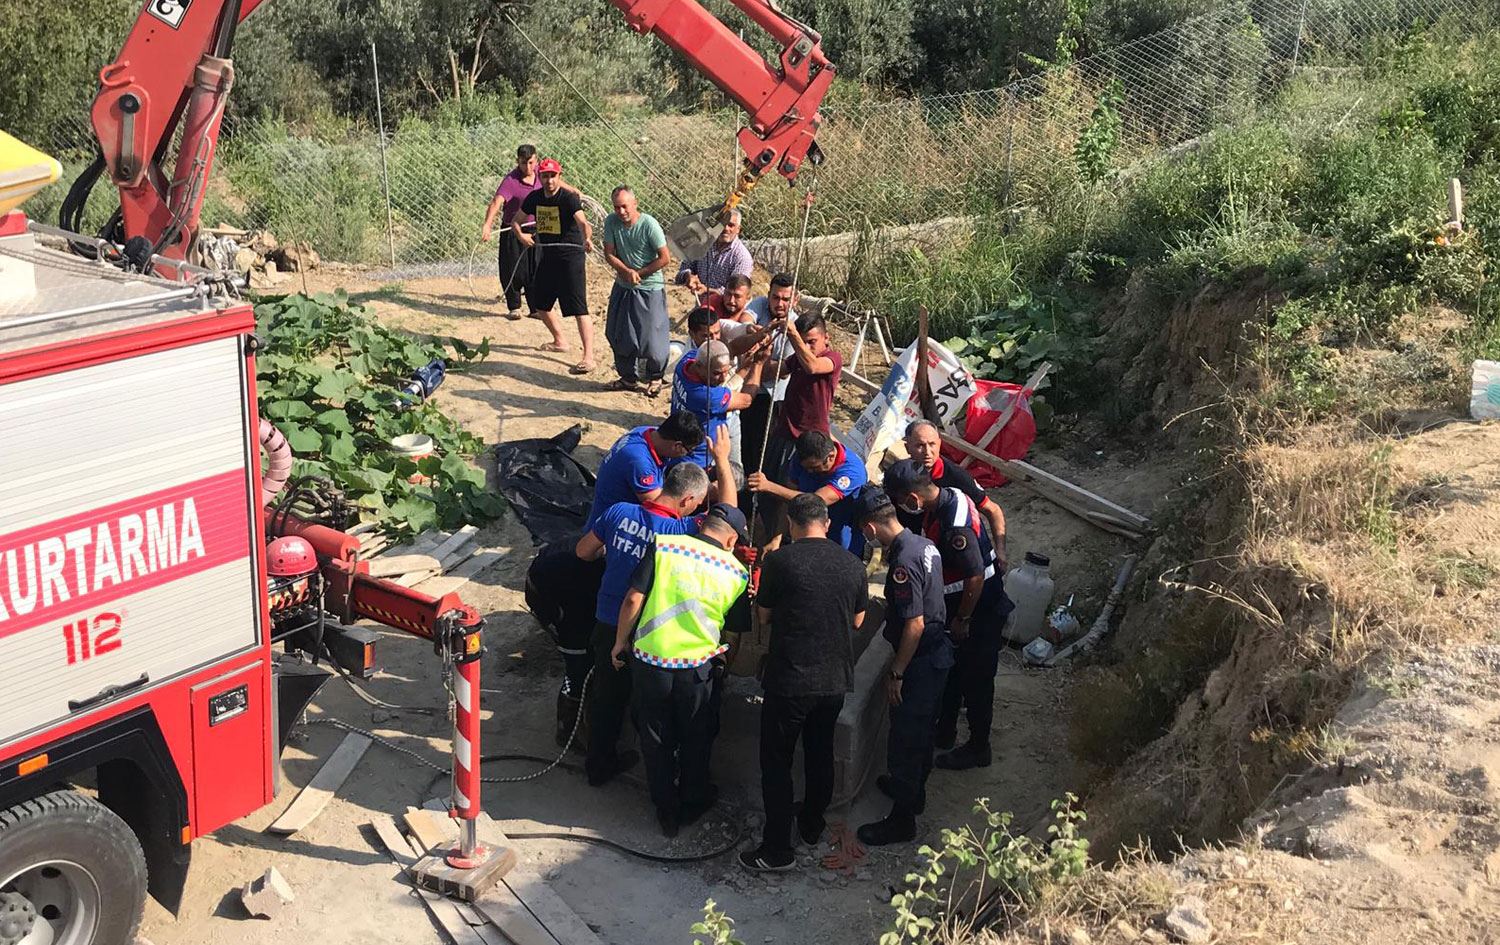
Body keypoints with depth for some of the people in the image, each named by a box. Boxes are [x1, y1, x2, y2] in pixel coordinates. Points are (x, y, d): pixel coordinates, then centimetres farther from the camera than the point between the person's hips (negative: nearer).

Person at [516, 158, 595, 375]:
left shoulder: (568, 198, -15)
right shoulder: (534, 198, 5)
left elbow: (583, 222, -32)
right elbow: (516, 220, 17)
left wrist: (587, 239, -53)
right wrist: (520, 234, -5)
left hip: (570, 257, -8)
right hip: (547, 255, 8)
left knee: (579, 309, -14)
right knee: (539, 303, 19)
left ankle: (588, 358, -17)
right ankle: (559, 342, 41)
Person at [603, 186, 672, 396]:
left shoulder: (649, 224, -19)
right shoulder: (611, 222, -6)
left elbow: (665, 258, -15)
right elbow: (609, 254, -2)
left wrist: (639, 273, -11)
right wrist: (627, 271, -19)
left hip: (650, 287, -5)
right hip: (623, 287, 5)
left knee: (651, 337, -2)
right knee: (618, 336, 11)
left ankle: (655, 378, 20)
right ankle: (628, 377, 29)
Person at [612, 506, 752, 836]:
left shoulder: (662, 546, -7)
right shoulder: (737, 572, -3)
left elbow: (633, 599, -10)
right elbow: (734, 633, 5)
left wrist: (620, 643, 3)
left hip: (649, 661, 0)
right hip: (699, 669, 0)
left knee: (656, 741, 18)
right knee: (696, 741, 23)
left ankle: (666, 811, 31)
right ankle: (693, 802, 41)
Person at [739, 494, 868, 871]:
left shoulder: (778, 561, -13)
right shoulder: (853, 565, -1)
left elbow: (764, 616, -2)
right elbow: (857, 621, 11)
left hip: (789, 681, -5)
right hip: (835, 680, 5)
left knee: (776, 762, 7)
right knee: (820, 754, 23)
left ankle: (777, 848, 9)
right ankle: (812, 824, 39)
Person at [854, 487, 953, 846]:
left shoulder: (904, 564, -27)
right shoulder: (923, 544, 2)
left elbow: (914, 625, -26)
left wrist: (896, 673, -18)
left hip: (921, 662, -10)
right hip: (939, 652, 10)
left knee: (904, 739, 3)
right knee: (921, 729, 26)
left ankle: (902, 819, 14)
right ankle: (913, 790, 44)